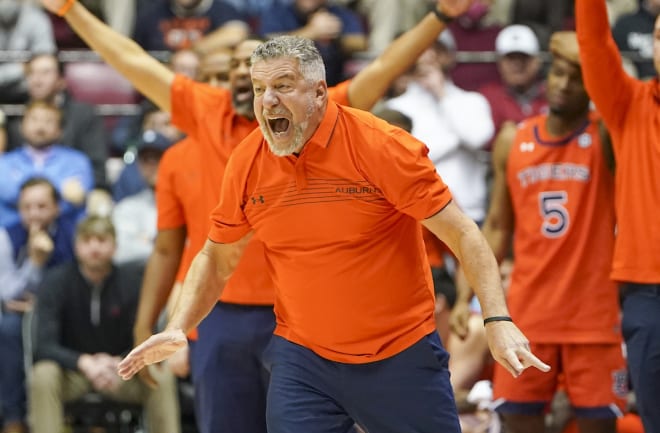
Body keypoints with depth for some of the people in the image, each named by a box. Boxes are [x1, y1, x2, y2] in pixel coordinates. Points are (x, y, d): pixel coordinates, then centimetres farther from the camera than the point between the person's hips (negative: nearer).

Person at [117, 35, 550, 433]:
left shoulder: (380, 145, -14)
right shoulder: (247, 163, -2)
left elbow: (462, 234, -13)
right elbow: (217, 259, 13)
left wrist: (498, 320, -23)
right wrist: (178, 328, -1)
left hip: (402, 357, -3)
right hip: (301, 359, 3)